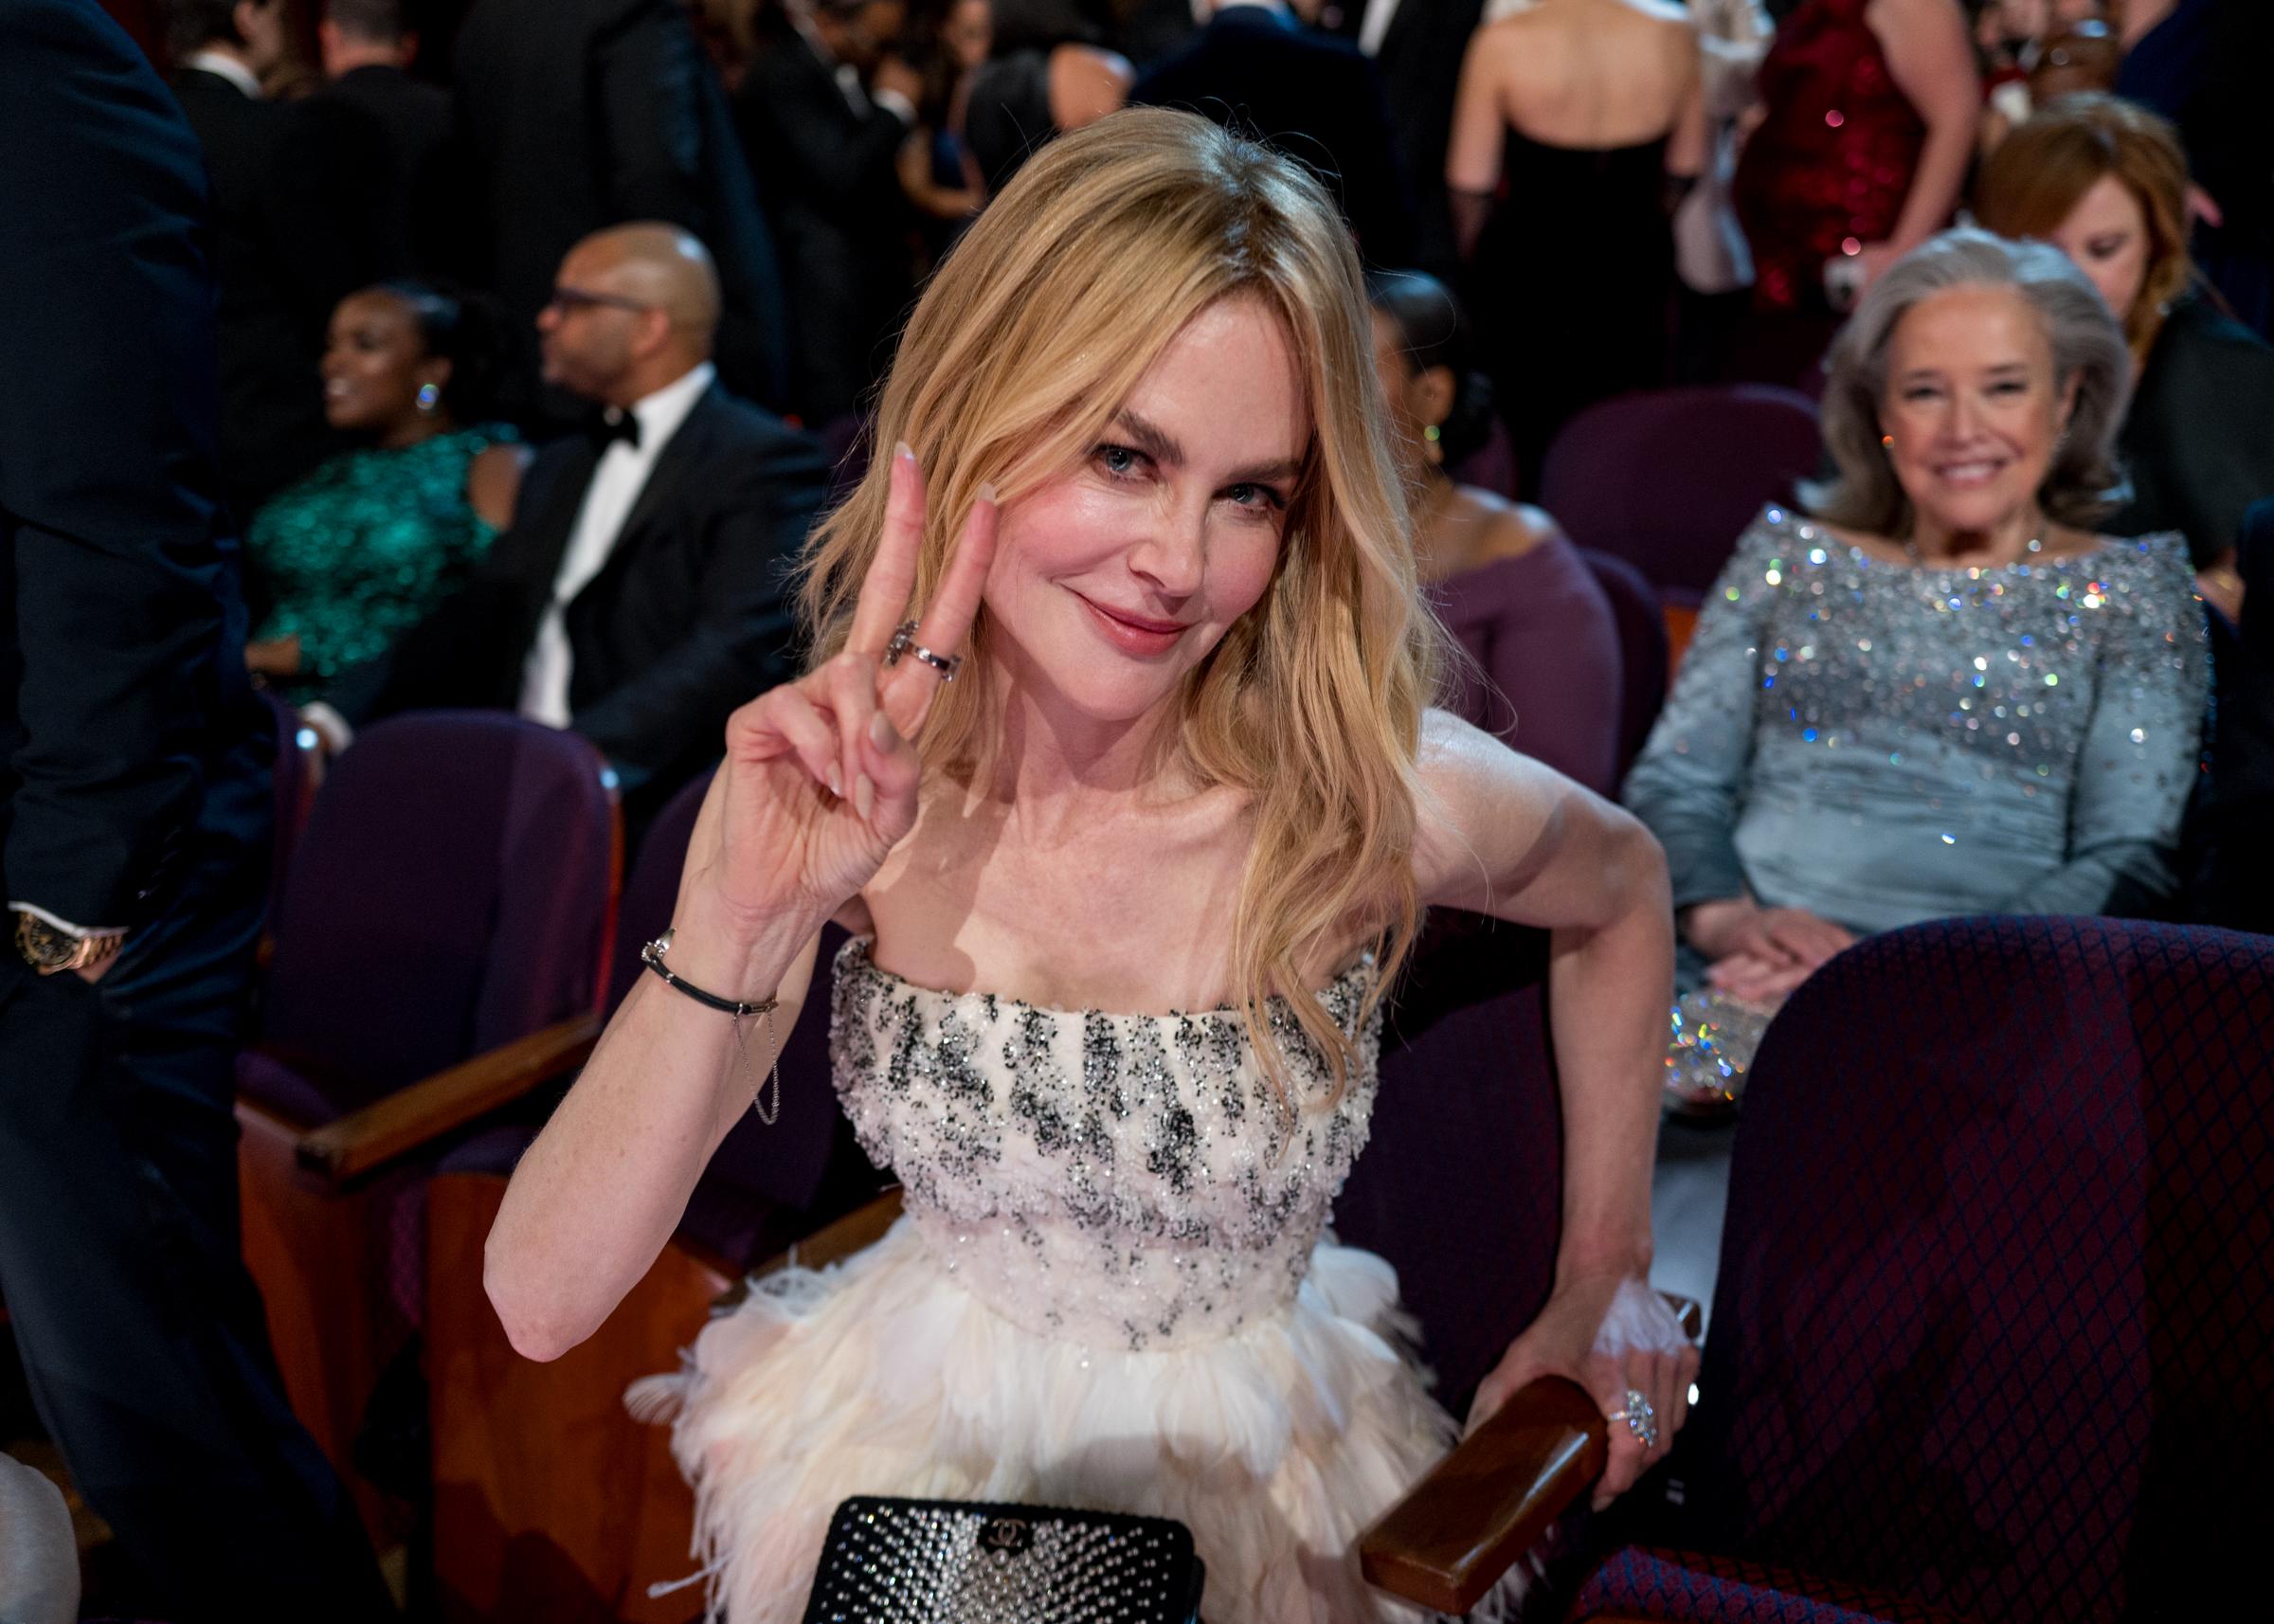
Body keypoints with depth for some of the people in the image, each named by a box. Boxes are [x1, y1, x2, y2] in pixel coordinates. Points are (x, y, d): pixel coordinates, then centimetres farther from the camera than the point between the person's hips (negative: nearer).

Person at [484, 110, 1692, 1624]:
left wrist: (1607, 1278, 6)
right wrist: (743, 923, -34)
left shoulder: (1375, 798, -18)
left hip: (1258, 1485, 0)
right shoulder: (827, 785, -15)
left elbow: (1620, 890, 7)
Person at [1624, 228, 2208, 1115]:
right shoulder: (1791, 554, 21)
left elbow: (2131, 866, 2)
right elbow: (1672, 781, 15)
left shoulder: (2128, 590, 13)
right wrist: (1725, 914, -9)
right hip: (1732, 979, 3)